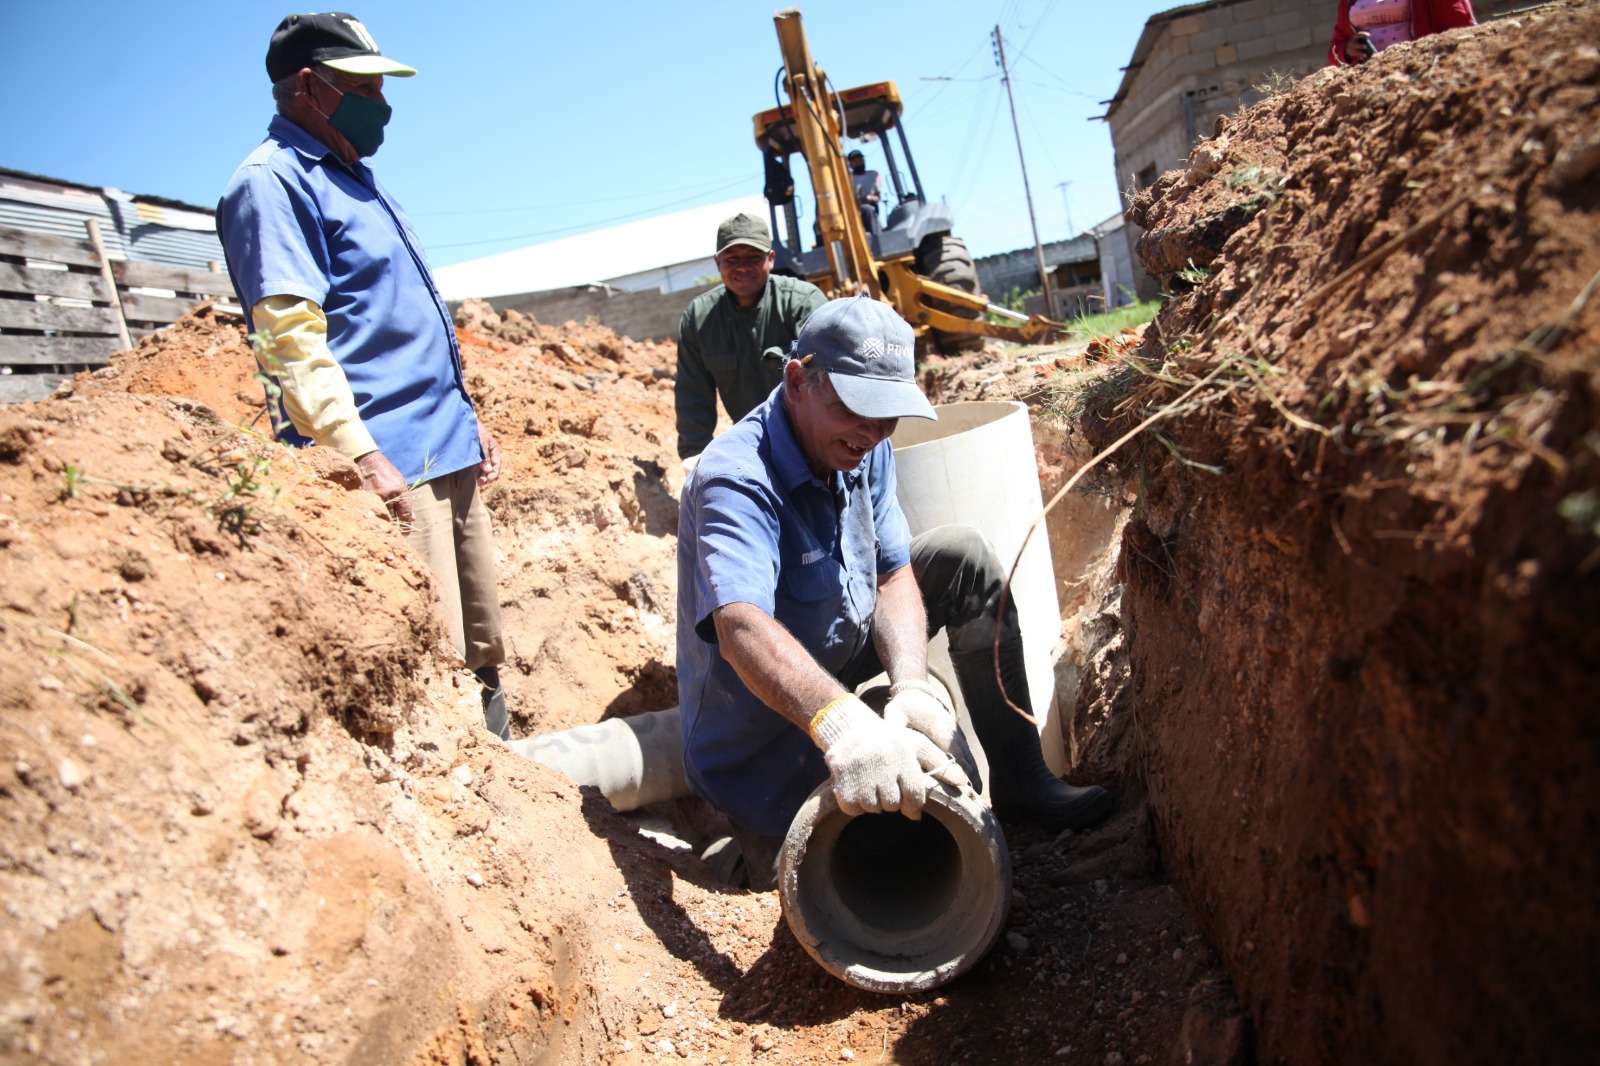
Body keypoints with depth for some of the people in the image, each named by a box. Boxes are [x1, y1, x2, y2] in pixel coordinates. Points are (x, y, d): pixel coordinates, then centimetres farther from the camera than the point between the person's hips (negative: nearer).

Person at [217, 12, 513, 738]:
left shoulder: (350, 177, 22)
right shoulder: (273, 181, -7)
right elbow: (290, 336, -19)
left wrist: (467, 418, 21)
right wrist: (361, 455, -26)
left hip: (448, 453, 10)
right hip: (392, 461, -10)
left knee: (481, 651, 14)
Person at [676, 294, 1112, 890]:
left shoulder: (864, 451, -5)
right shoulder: (736, 480, -32)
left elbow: (893, 576, -7)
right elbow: (743, 631, -48)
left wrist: (911, 686, -26)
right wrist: (841, 725, -65)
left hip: (840, 652, 8)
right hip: (766, 716, -8)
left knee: (964, 556, 0)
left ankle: (1020, 778, 6)